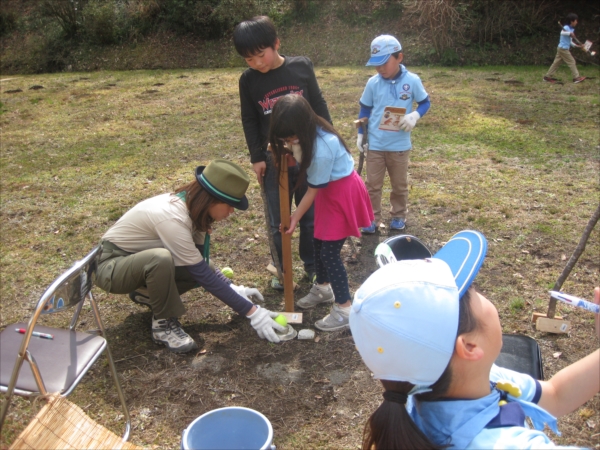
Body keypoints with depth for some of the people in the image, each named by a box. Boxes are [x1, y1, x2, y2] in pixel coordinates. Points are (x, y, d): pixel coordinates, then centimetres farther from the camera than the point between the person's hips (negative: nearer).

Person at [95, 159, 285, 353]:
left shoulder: (192, 205, -9)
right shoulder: (172, 217, -34)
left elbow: (202, 264, 2)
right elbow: (202, 275, -30)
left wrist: (233, 288, -9)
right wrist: (251, 311, -27)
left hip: (141, 260, 8)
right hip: (111, 265, -8)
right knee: (161, 258, -37)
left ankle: (146, 292, 14)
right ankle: (163, 323, -14)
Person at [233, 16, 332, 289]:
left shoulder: (302, 67, -6)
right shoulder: (248, 80, -4)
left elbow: (319, 106, 3)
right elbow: (249, 121, 3)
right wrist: (256, 157, -2)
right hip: (273, 161, 1)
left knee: (311, 217, 11)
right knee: (278, 223, 8)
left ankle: (312, 265, 30)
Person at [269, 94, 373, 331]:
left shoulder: (322, 148, -36)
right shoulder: (306, 134, -13)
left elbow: (313, 189, -23)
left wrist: (296, 216, -10)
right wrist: (286, 149, -14)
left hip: (343, 192, -9)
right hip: (327, 190, 9)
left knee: (330, 251, -7)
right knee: (319, 241, 18)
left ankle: (344, 310, 4)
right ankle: (323, 288, 39)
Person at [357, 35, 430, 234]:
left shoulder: (412, 81, -9)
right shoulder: (373, 83, -5)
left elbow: (425, 102, 2)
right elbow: (365, 110, 5)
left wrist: (414, 116, -18)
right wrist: (360, 135, 5)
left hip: (400, 145, -1)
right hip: (375, 145, 1)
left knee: (400, 185, 14)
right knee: (373, 185, 8)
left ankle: (399, 216, 33)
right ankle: (372, 219, 20)